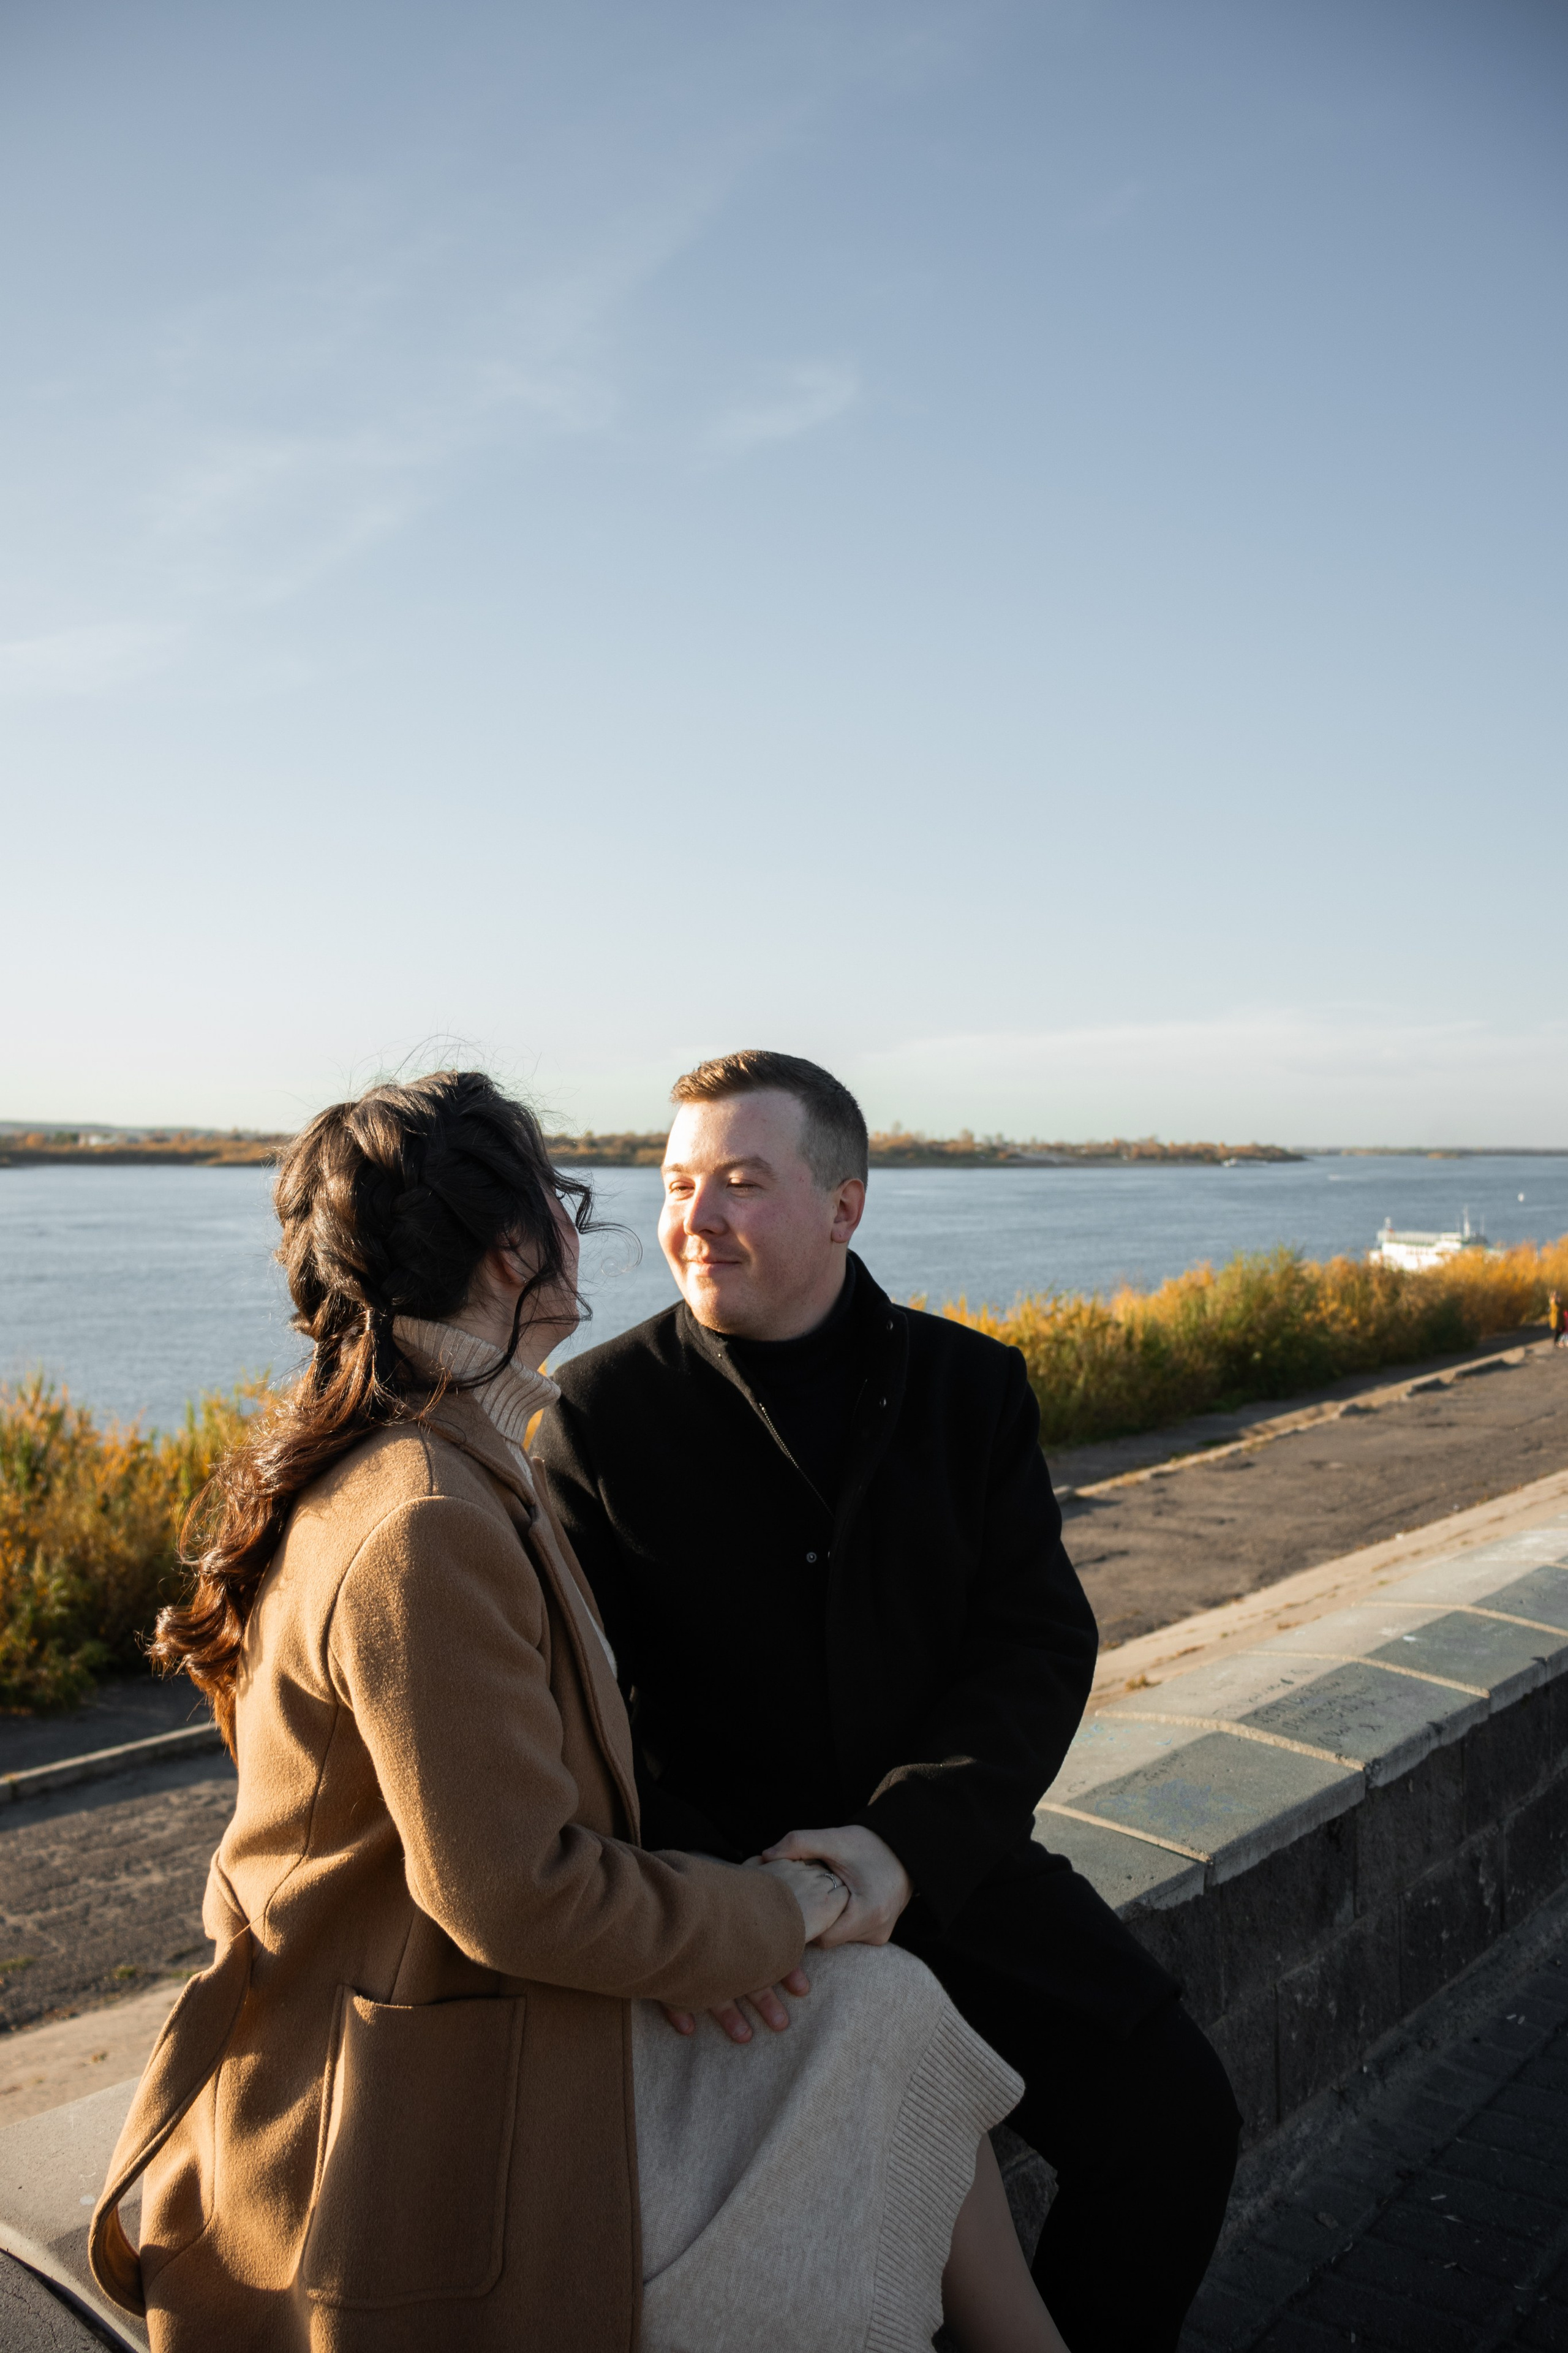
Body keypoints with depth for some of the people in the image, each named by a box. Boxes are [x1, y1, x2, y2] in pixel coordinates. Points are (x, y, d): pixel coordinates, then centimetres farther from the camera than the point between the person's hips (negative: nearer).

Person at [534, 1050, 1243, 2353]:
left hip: (940, 1863, 3)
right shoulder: (600, 1409, -5)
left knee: (1174, 2113, -7)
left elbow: (1040, 1643, -4)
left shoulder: (970, 1385, 2)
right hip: (710, 1889, -2)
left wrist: (905, 1845, -19)